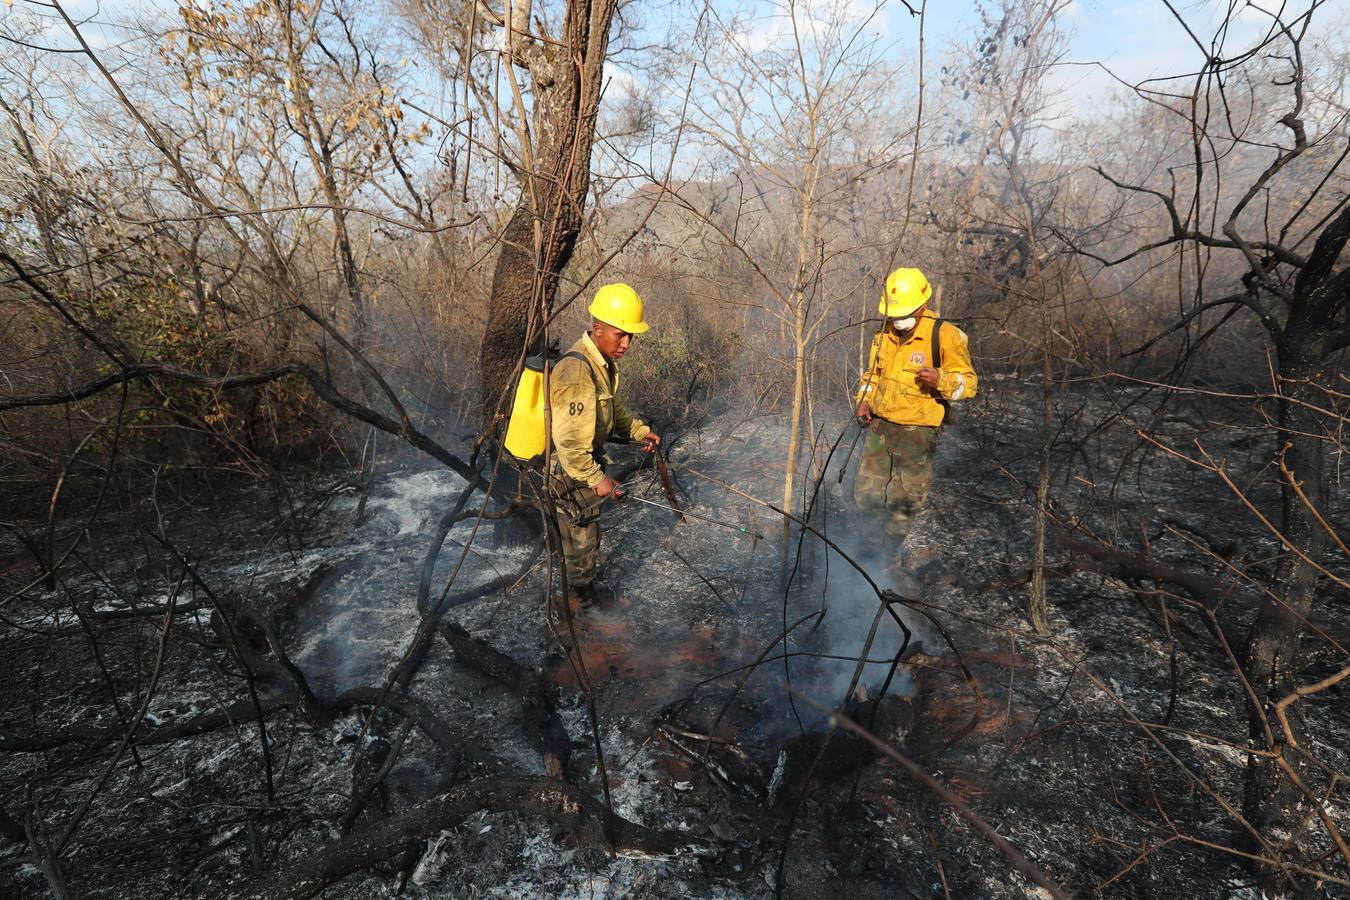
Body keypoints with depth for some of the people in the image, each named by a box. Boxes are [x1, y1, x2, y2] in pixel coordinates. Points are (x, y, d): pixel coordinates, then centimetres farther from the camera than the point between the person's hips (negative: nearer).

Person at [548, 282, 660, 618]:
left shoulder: (603, 361, 2)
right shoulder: (576, 373, -32)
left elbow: (612, 408, 19)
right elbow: (569, 442, -31)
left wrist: (639, 431, 10)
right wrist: (596, 479, -25)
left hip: (586, 463, 9)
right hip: (570, 471, -9)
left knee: (577, 532, 25)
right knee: (582, 538, 9)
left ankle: (581, 585, 44)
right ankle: (585, 598, 30)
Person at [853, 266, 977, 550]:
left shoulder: (944, 335, -12)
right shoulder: (885, 332, 6)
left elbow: (969, 383, -9)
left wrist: (940, 379, -29)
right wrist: (864, 399, 5)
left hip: (916, 432, -5)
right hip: (879, 426, 6)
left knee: (902, 506, 5)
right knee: (865, 497, 10)